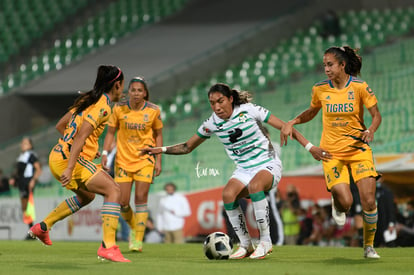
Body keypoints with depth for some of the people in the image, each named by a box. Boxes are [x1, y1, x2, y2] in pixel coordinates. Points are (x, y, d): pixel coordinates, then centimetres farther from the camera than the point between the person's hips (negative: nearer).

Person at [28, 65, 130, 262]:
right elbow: (81, 136, -23)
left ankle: (43, 227, 33)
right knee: (113, 190, -13)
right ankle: (108, 246, -23)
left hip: (58, 156, 10)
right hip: (68, 159, -10)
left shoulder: (87, 100, 16)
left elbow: (60, 125, 23)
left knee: (87, 196, 29)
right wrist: (69, 168, -28)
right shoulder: (102, 106, -12)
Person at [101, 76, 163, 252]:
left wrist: (158, 160, 2)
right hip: (123, 159, 1)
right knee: (122, 201, -3)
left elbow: (158, 134, 6)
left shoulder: (153, 111, -5)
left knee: (141, 198, -9)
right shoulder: (119, 109, -5)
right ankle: (133, 227, 27)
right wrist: (105, 153, -9)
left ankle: (138, 240, -2)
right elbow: (110, 132, 4)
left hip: (145, 160, -1)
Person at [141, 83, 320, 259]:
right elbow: (187, 147, 11)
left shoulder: (250, 111, -11)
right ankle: (245, 245, -12)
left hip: (268, 166, -4)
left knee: (254, 186, -37)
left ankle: (265, 242, -24)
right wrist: (161, 150, -4)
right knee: (228, 194, -27)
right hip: (244, 170, 4)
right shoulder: (212, 123, -1)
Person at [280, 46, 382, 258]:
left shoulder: (360, 87, -9)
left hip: (359, 149, 0)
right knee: (345, 202, -17)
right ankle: (337, 205, 23)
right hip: (332, 151, 1)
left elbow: (376, 115, -3)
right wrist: (292, 123, 1)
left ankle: (369, 246, 11)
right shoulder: (320, 89, -2)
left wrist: (371, 130, -24)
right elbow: (312, 112, 17)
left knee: (368, 200, -10)